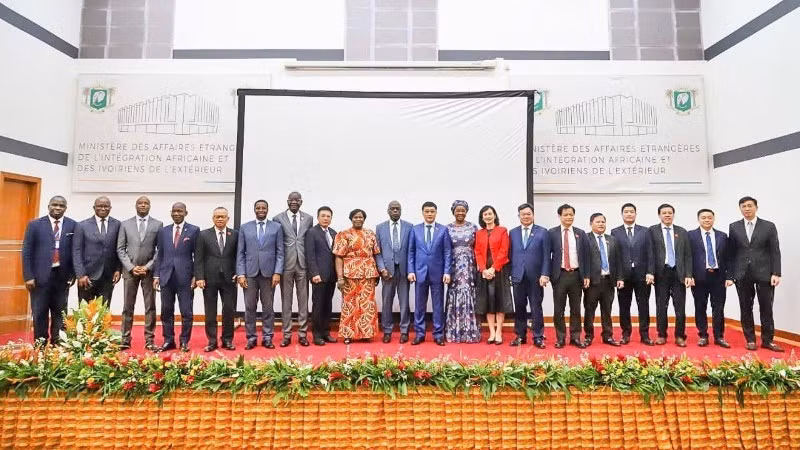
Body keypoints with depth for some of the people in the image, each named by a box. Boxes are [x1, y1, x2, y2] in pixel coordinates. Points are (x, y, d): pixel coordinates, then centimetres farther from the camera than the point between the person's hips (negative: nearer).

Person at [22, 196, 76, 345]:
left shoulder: (73, 225, 3)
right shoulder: (35, 224, 2)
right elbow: (26, 252, 0)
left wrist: (72, 274, 0)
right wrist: (28, 276, -6)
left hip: (62, 276, 1)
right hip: (40, 276, -1)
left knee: (60, 314, 9)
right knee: (39, 314, 6)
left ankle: (57, 345, 18)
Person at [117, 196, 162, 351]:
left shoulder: (158, 224, 4)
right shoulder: (125, 224, 8)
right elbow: (120, 249, 4)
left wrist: (148, 267, -9)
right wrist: (131, 267, -7)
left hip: (149, 270, -1)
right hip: (130, 270, 1)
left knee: (150, 306, 3)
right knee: (128, 306, 4)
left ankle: (150, 340, 8)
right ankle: (125, 339, 12)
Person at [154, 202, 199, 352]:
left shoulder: (194, 230, 0)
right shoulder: (163, 231, 11)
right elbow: (160, 255, 12)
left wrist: (195, 276, -6)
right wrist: (157, 275, 5)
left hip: (185, 277, -3)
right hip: (166, 276, 3)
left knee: (186, 312, 1)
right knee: (166, 311, 9)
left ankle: (184, 341, 13)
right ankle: (168, 340, 20)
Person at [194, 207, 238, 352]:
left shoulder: (235, 234, 4)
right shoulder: (204, 235, 3)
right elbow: (198, 258, 0)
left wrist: (238, 273, -5)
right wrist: (199, 277, -8)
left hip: (229, 279, 0)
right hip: (209, 279, 0)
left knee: (229, 310, 4)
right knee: (210, 312, 6)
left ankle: (227, 340, 16)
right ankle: (212, 341, 16)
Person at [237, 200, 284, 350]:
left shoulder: (276, 227, 5)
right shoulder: (245, 228, 8)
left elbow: (280, 252, 2)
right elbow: (240, 253, 6)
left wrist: (277, 272, -7)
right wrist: (240, 274, -3)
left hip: (268, 272, -1)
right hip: (249, 272, 1)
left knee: (268, 307, 5)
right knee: (250, 307, 5)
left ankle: (267, 337, 15)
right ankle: (251, 337, 16)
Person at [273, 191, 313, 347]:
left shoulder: (308, 218, 7)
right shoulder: (278, 219, 1)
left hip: (303, 264, 1)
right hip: (286, 264, -1)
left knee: (303, 300, 6)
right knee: (286, 300, 6)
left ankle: (302, 334, 15)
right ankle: (286, 334, 15)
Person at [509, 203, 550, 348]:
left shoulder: (542, 232, 2)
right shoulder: (513, 233, 9)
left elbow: (546, 256, -2)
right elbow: (510, 255, 8)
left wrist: (545, 274, -10)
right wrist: (509, 274, 2)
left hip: (536, 277, -2)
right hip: (518, 276, 2)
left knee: (536, 308, 5)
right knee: (519, 308, 8)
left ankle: (538, 337, 14)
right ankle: (520, 336, 19)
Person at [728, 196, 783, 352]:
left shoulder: (769, 226, 3)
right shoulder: (734, 227, 6)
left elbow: (775, 251, 0)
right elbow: (731, 252, 6)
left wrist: (776, 273, -8)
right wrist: (730, 273, 2)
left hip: (764, 273, -1)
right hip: (742, 274, 1)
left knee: (766, 308, 3)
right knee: (746, 309, 6)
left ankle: (767, 340, 15)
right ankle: (750, 340, 15)